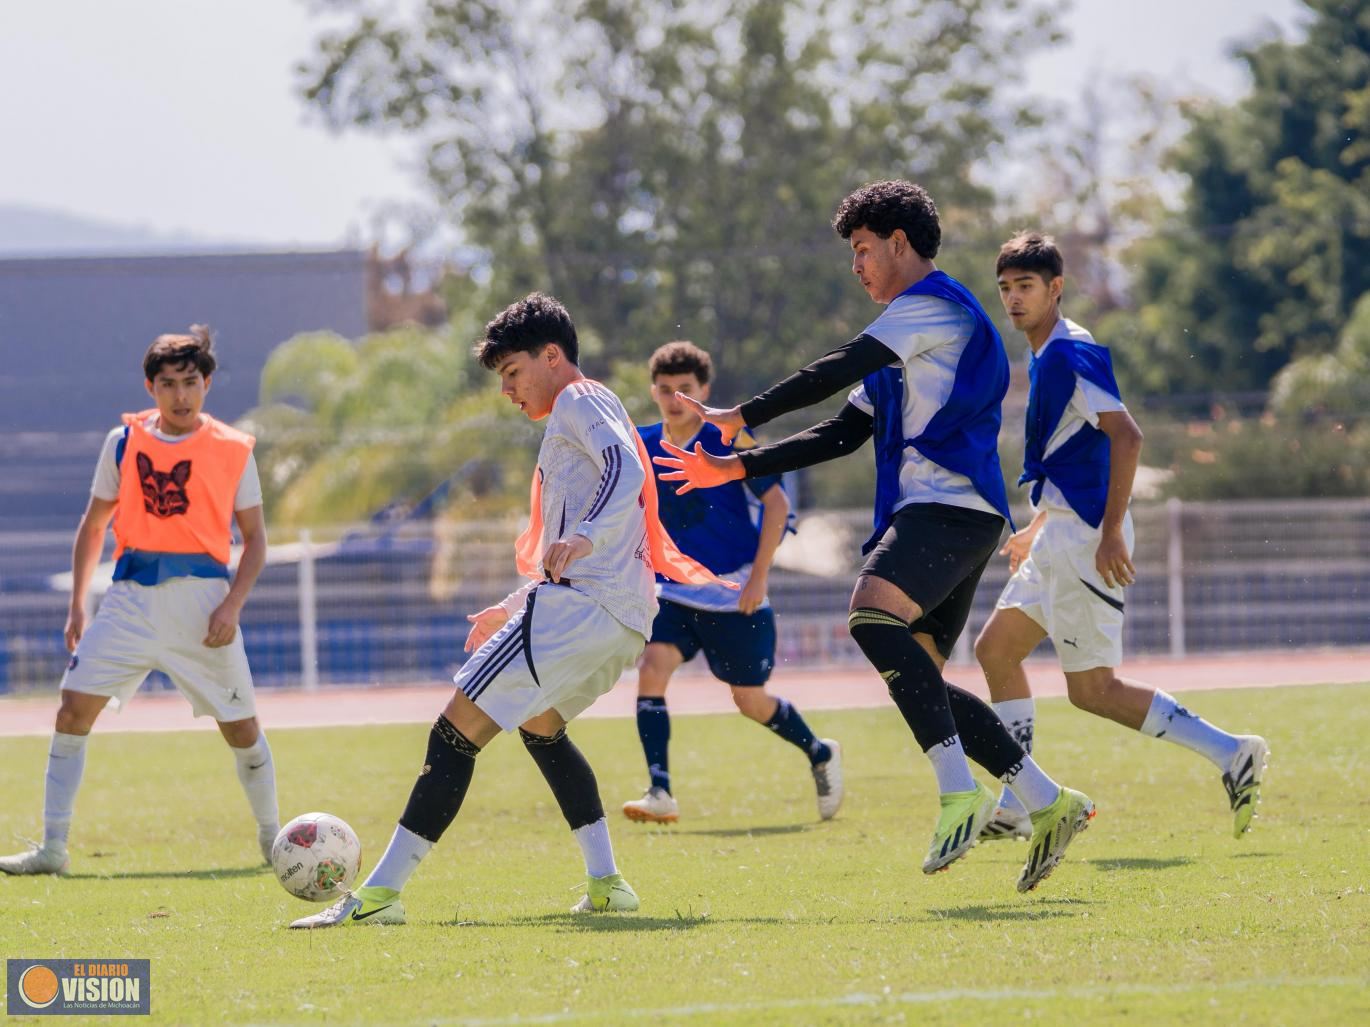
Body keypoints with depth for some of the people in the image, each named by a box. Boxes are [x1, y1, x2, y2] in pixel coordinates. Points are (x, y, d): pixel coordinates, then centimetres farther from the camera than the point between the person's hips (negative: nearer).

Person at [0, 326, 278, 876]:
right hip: (131, 598, 2)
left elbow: (254, 539, 4)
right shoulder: (123, 442, 6)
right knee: (74, 708, -10)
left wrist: (231, 606, -9)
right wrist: (77, 606, 8)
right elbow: (93, 526, 14)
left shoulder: (233, 450, 0)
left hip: (202, 599, -2)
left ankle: (273, 838, 24)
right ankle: (52, 848, -6)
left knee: (241, 727, 2)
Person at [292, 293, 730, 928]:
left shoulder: (578, 401, 0)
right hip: (625, 620, 11)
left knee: (458, 731, -13)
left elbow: (625, 469, -22)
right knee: (538, 724, 34)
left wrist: (582, 539, -37)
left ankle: (381, 893, -18)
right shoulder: (593, 412, 30)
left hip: (580, 606, -11)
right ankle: (605, 883, 24)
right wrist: (514, 611, 39)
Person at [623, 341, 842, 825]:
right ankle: (660, 794, -20)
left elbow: (776, 503, -9)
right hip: (674, 593, 3)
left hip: (735, 594, -3)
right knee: (651, 670, -20)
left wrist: (757, 578, -14)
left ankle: (821, 755, 34)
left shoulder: (730, 440, -10)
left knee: (751, 701, 5)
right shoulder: (642, 449, 1)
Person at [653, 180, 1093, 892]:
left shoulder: (936, 302, -2)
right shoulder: (906, 339, 29)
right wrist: (735, 468, 24)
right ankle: (1048, 803, 7)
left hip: (951, 506, -11)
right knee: (917, 679, 5)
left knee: (873, 615, -31)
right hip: (926, 512, 11)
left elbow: (838, 370, -10)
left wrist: (743, 417, -4)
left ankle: (961, 791, -37)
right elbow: (843, 433, 29)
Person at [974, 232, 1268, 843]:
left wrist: (1111, 534, -26)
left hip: (1085, 540, -10)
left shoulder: (1069, 355, -14)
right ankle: (1014, 808, 13)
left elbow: (1126, 438, -24)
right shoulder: (1046, 357, 17)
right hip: (1060, 539, 10)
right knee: (995, 649, 11)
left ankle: (1229, 754, -6)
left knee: (1093, 689, -8)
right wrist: (1036, 533, 29)